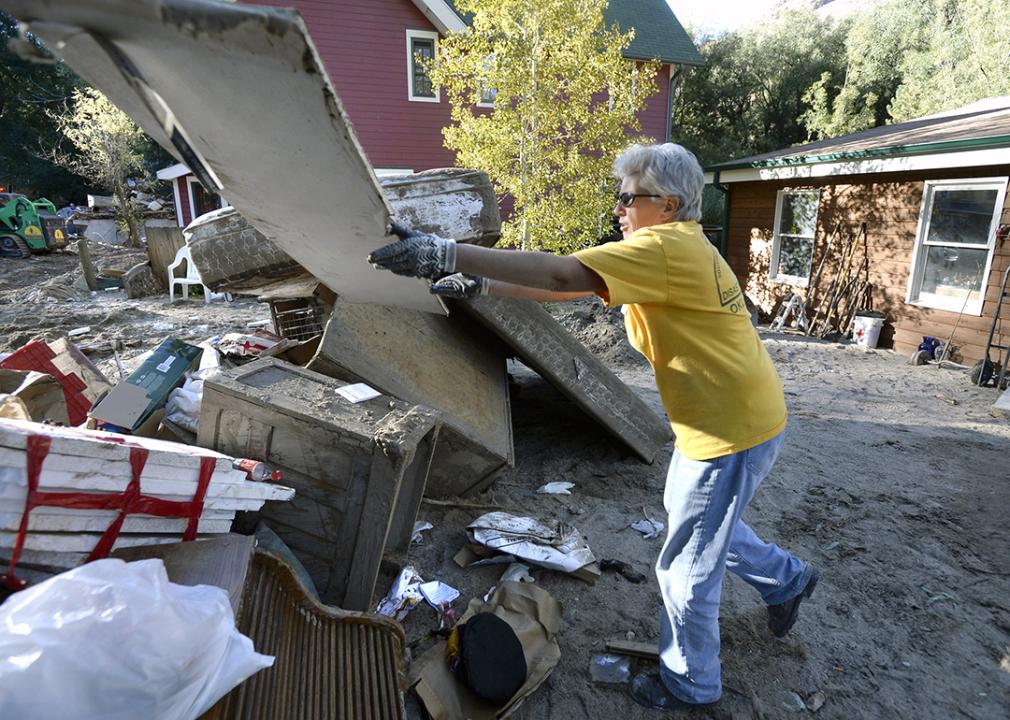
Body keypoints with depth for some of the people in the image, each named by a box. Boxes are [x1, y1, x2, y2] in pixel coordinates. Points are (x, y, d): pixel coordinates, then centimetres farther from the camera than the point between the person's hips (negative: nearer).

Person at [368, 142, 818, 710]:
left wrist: (449, 254, -37)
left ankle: (690, 684, 32)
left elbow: (563, 274, -36)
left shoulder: (668, 247, -24)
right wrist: (481, 286, -2)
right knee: (701, 523, 31)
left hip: (733, 430, -10)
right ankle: (787, 579, 53)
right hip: (732, 419, 10)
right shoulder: (672, 248, 8)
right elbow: (570, 286, 5)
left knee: (686, 567, 8)